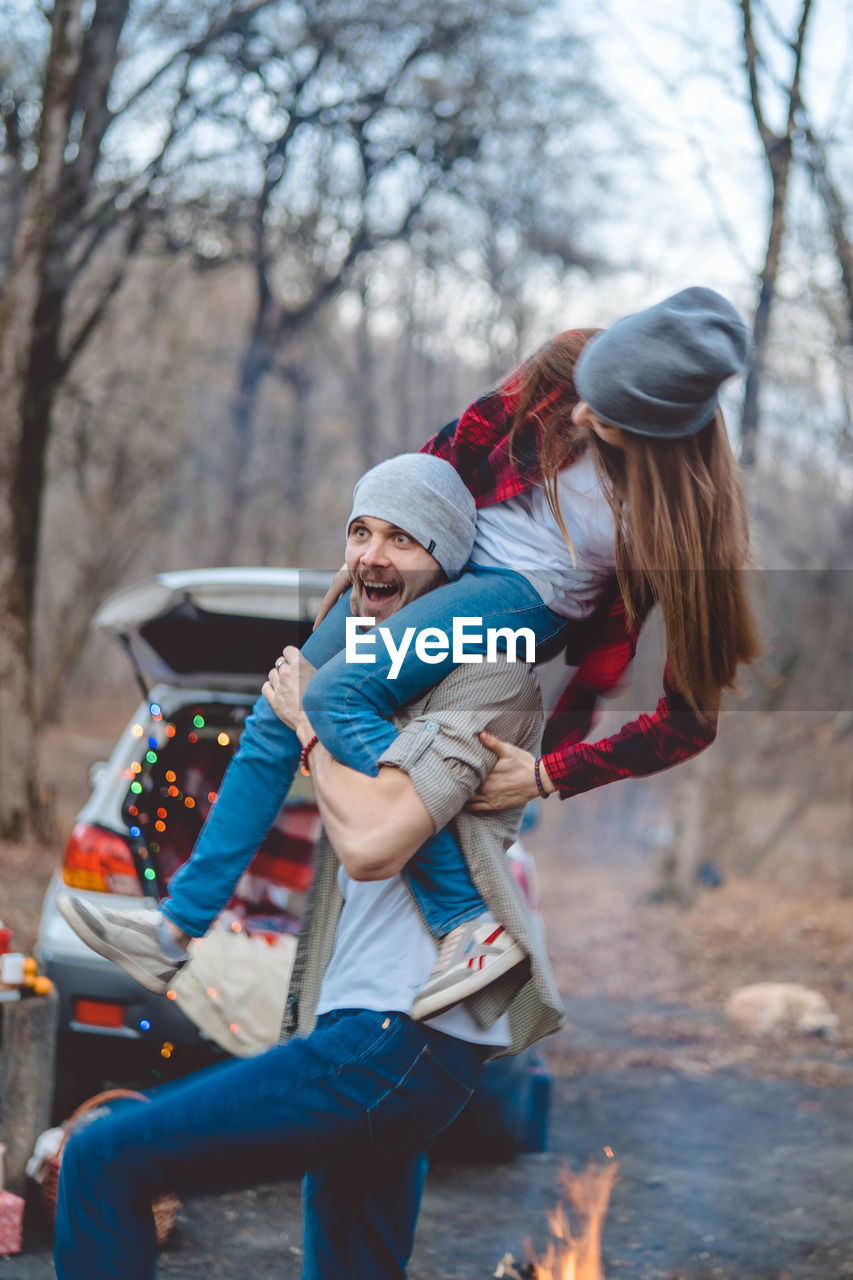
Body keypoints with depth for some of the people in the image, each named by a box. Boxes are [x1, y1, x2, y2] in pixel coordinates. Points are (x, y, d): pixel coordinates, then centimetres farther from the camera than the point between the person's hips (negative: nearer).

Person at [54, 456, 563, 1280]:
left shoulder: (487, 678, -7)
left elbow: (372, 839, -20)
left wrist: (307, 721, -6)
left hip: (398, 1042, -10)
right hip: (370, 1035, 10)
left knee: (102, 1161, -9)